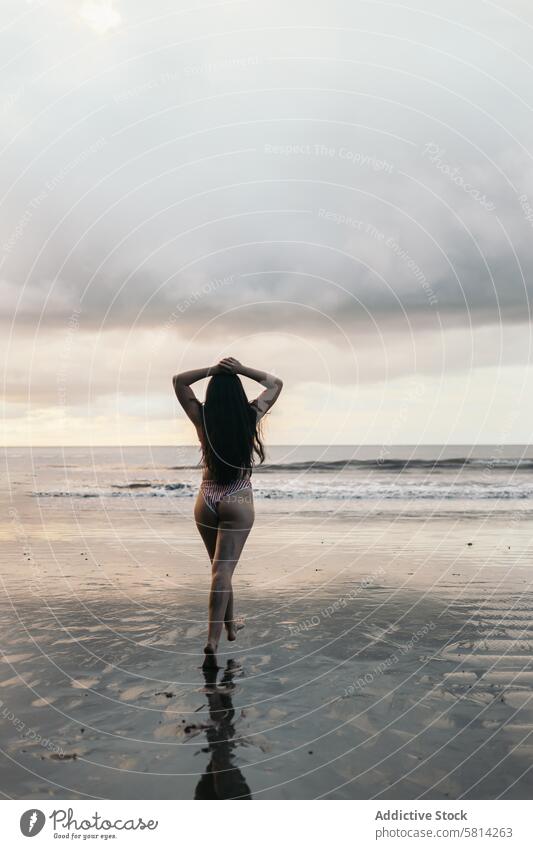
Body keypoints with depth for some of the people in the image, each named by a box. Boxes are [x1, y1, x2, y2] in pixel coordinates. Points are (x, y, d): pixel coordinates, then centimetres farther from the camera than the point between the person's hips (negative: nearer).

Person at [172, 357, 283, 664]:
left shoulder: (203, 418, -5)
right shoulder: (251, 417, -7)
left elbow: (178, 381, 7)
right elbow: (276, 383, 8)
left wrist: (211, 370, -4)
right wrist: (242, 370, -2)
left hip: (206, 501, 2)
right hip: (238, 503, -2)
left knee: (221, 566, 18)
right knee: (223, 570, -5)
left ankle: (230, 624, 33)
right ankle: (213, 639, -11)